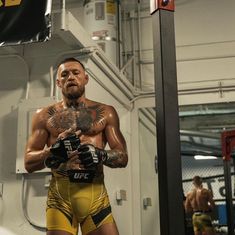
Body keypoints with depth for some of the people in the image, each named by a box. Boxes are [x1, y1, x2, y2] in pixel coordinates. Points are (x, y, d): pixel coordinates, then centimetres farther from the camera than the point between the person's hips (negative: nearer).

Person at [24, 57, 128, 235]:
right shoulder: (45, 116, 11)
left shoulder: (105, 113, 11)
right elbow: (29, 163, 6)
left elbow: (123, 157, 7)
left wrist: (100, 155, -15)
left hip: (95, 193, 0)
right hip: (59, 193, 0)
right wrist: (53, 150, -14)